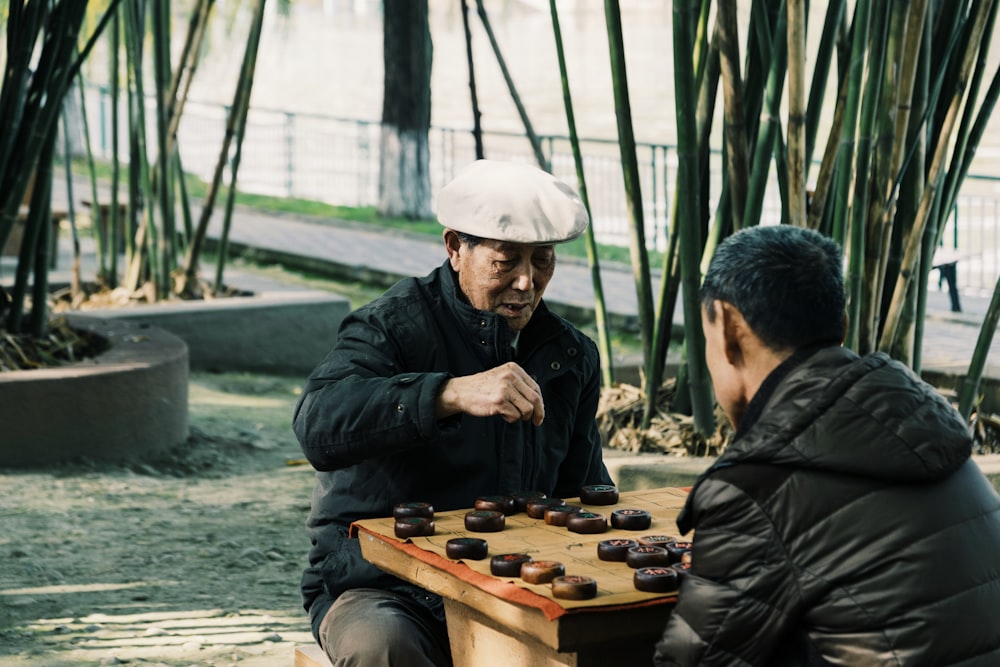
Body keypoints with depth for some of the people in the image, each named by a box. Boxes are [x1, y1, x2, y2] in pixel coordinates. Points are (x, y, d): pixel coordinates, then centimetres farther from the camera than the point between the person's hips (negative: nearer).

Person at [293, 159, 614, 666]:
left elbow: (584, 487, 23)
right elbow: (318, 424, -29)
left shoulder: (572, 354, 11)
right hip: (379, 587, -4)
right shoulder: (392, 327, -8)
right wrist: (452, 394, -39)